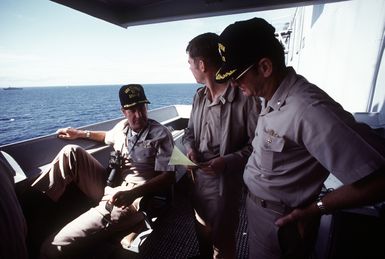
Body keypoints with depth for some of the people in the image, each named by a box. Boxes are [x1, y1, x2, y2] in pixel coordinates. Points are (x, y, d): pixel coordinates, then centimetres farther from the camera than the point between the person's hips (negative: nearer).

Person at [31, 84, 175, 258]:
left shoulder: (161, 134, -11)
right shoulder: (123, 126, 8)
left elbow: (168, 176, -17)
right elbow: (108, 136, 35)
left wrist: (132, 193, -28)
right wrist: (80, 133, 28)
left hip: (130, 198, -7)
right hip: (109, 186, 7)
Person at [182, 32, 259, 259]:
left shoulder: (245, 98, -20)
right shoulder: (199, 96, 4)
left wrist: (228, 161, -26)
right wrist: (190, 148, -6)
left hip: (225, 182, -6)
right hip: (198, 177, 7)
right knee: (202, 233, 29)